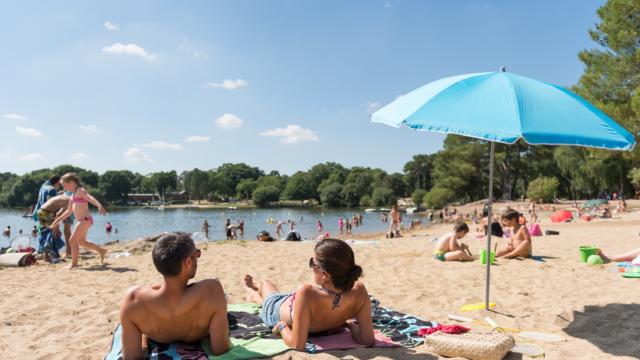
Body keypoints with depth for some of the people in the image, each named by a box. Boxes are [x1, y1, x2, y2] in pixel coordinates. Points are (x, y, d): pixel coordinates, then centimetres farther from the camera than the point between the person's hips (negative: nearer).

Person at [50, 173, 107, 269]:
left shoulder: (81, 191, -9)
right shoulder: (73, 195, 18)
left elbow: (90, 198, -30)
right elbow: (69, 211, 28)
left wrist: (99, 205, -48)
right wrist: (58, 220, 29)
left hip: (85, 219, -10)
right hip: (82, 221, 10)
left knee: (72, 240, -8)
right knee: (81, 241, 21)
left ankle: (74, 264, -1)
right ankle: (102, 251, 30)